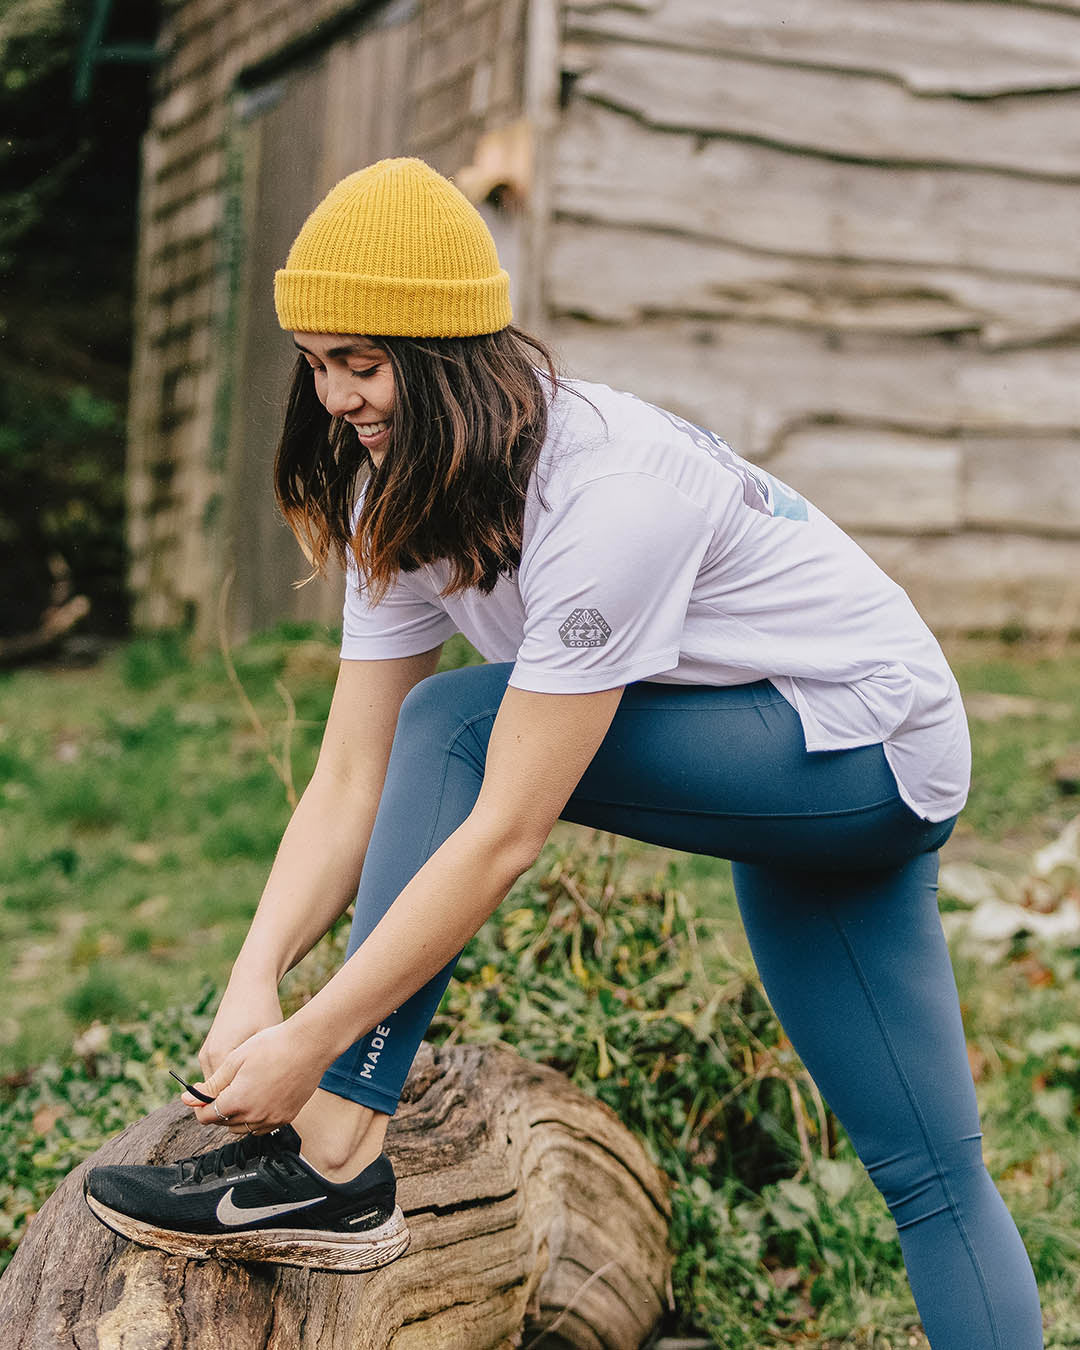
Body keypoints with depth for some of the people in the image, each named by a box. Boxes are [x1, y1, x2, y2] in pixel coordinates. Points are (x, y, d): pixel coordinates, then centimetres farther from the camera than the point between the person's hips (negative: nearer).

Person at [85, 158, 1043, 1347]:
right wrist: (255, 979, -23)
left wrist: (311, 1044, -31)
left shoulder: (605, 498, -31)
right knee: (929, 1170, 8)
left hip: (869, 746, -8)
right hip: (773, 775, 8)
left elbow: (507, 832, -33)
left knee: (457, 725, -24)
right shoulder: (403, 494, -6)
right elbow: (353, 778, -9)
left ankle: (332, 1164, -23)